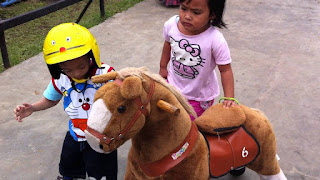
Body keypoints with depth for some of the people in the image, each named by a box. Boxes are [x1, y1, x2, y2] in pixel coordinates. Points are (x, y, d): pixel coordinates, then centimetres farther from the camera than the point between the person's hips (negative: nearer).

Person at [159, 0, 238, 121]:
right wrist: (163, 68, 12)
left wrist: (229, 98, -27)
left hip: (200, 96, -4)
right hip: (173, 84, 4)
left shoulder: (216, 41, -33)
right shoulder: (171, 25, -20)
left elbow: (225, 70, -21)